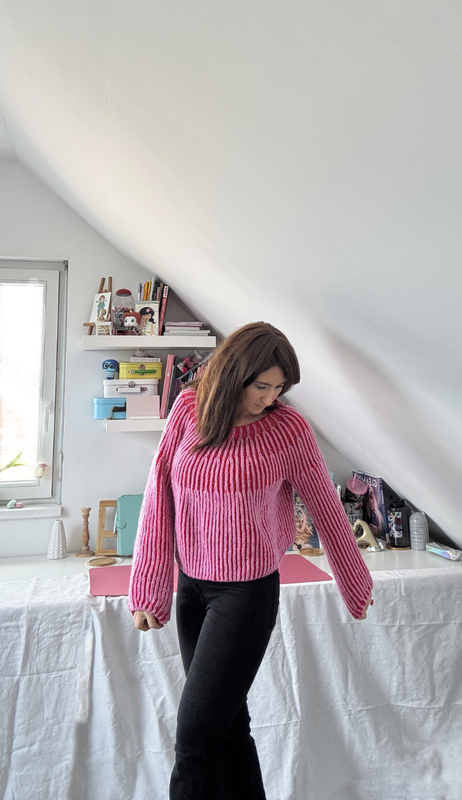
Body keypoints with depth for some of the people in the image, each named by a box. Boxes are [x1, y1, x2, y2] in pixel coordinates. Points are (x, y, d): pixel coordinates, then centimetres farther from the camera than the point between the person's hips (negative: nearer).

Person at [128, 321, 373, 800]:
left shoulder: (288, 429, -12)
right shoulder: (189, 409, -6)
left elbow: (326, 509, -1)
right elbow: (159, 500, -3)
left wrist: (356, 586, 10)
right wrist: (147, 591, -1)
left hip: (247, 592, -4)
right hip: (191, 585, 4)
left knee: (196, 735, -2)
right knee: (227, 717, 19)